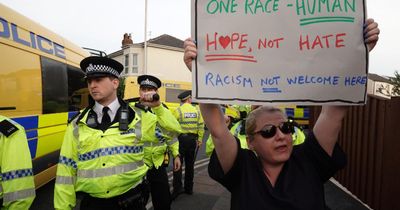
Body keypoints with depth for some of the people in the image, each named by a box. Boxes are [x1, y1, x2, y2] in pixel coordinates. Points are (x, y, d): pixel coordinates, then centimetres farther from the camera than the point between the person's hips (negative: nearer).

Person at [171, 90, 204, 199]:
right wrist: (200, 140, 4)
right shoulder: (197, 110, 0)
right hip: (193, 140, 3)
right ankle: (189, 188, 25)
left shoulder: (178, 110, -9)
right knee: (190, 164, 14)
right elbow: (201, 126, -2)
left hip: (181, 138, -3)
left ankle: (177, 189, 2)